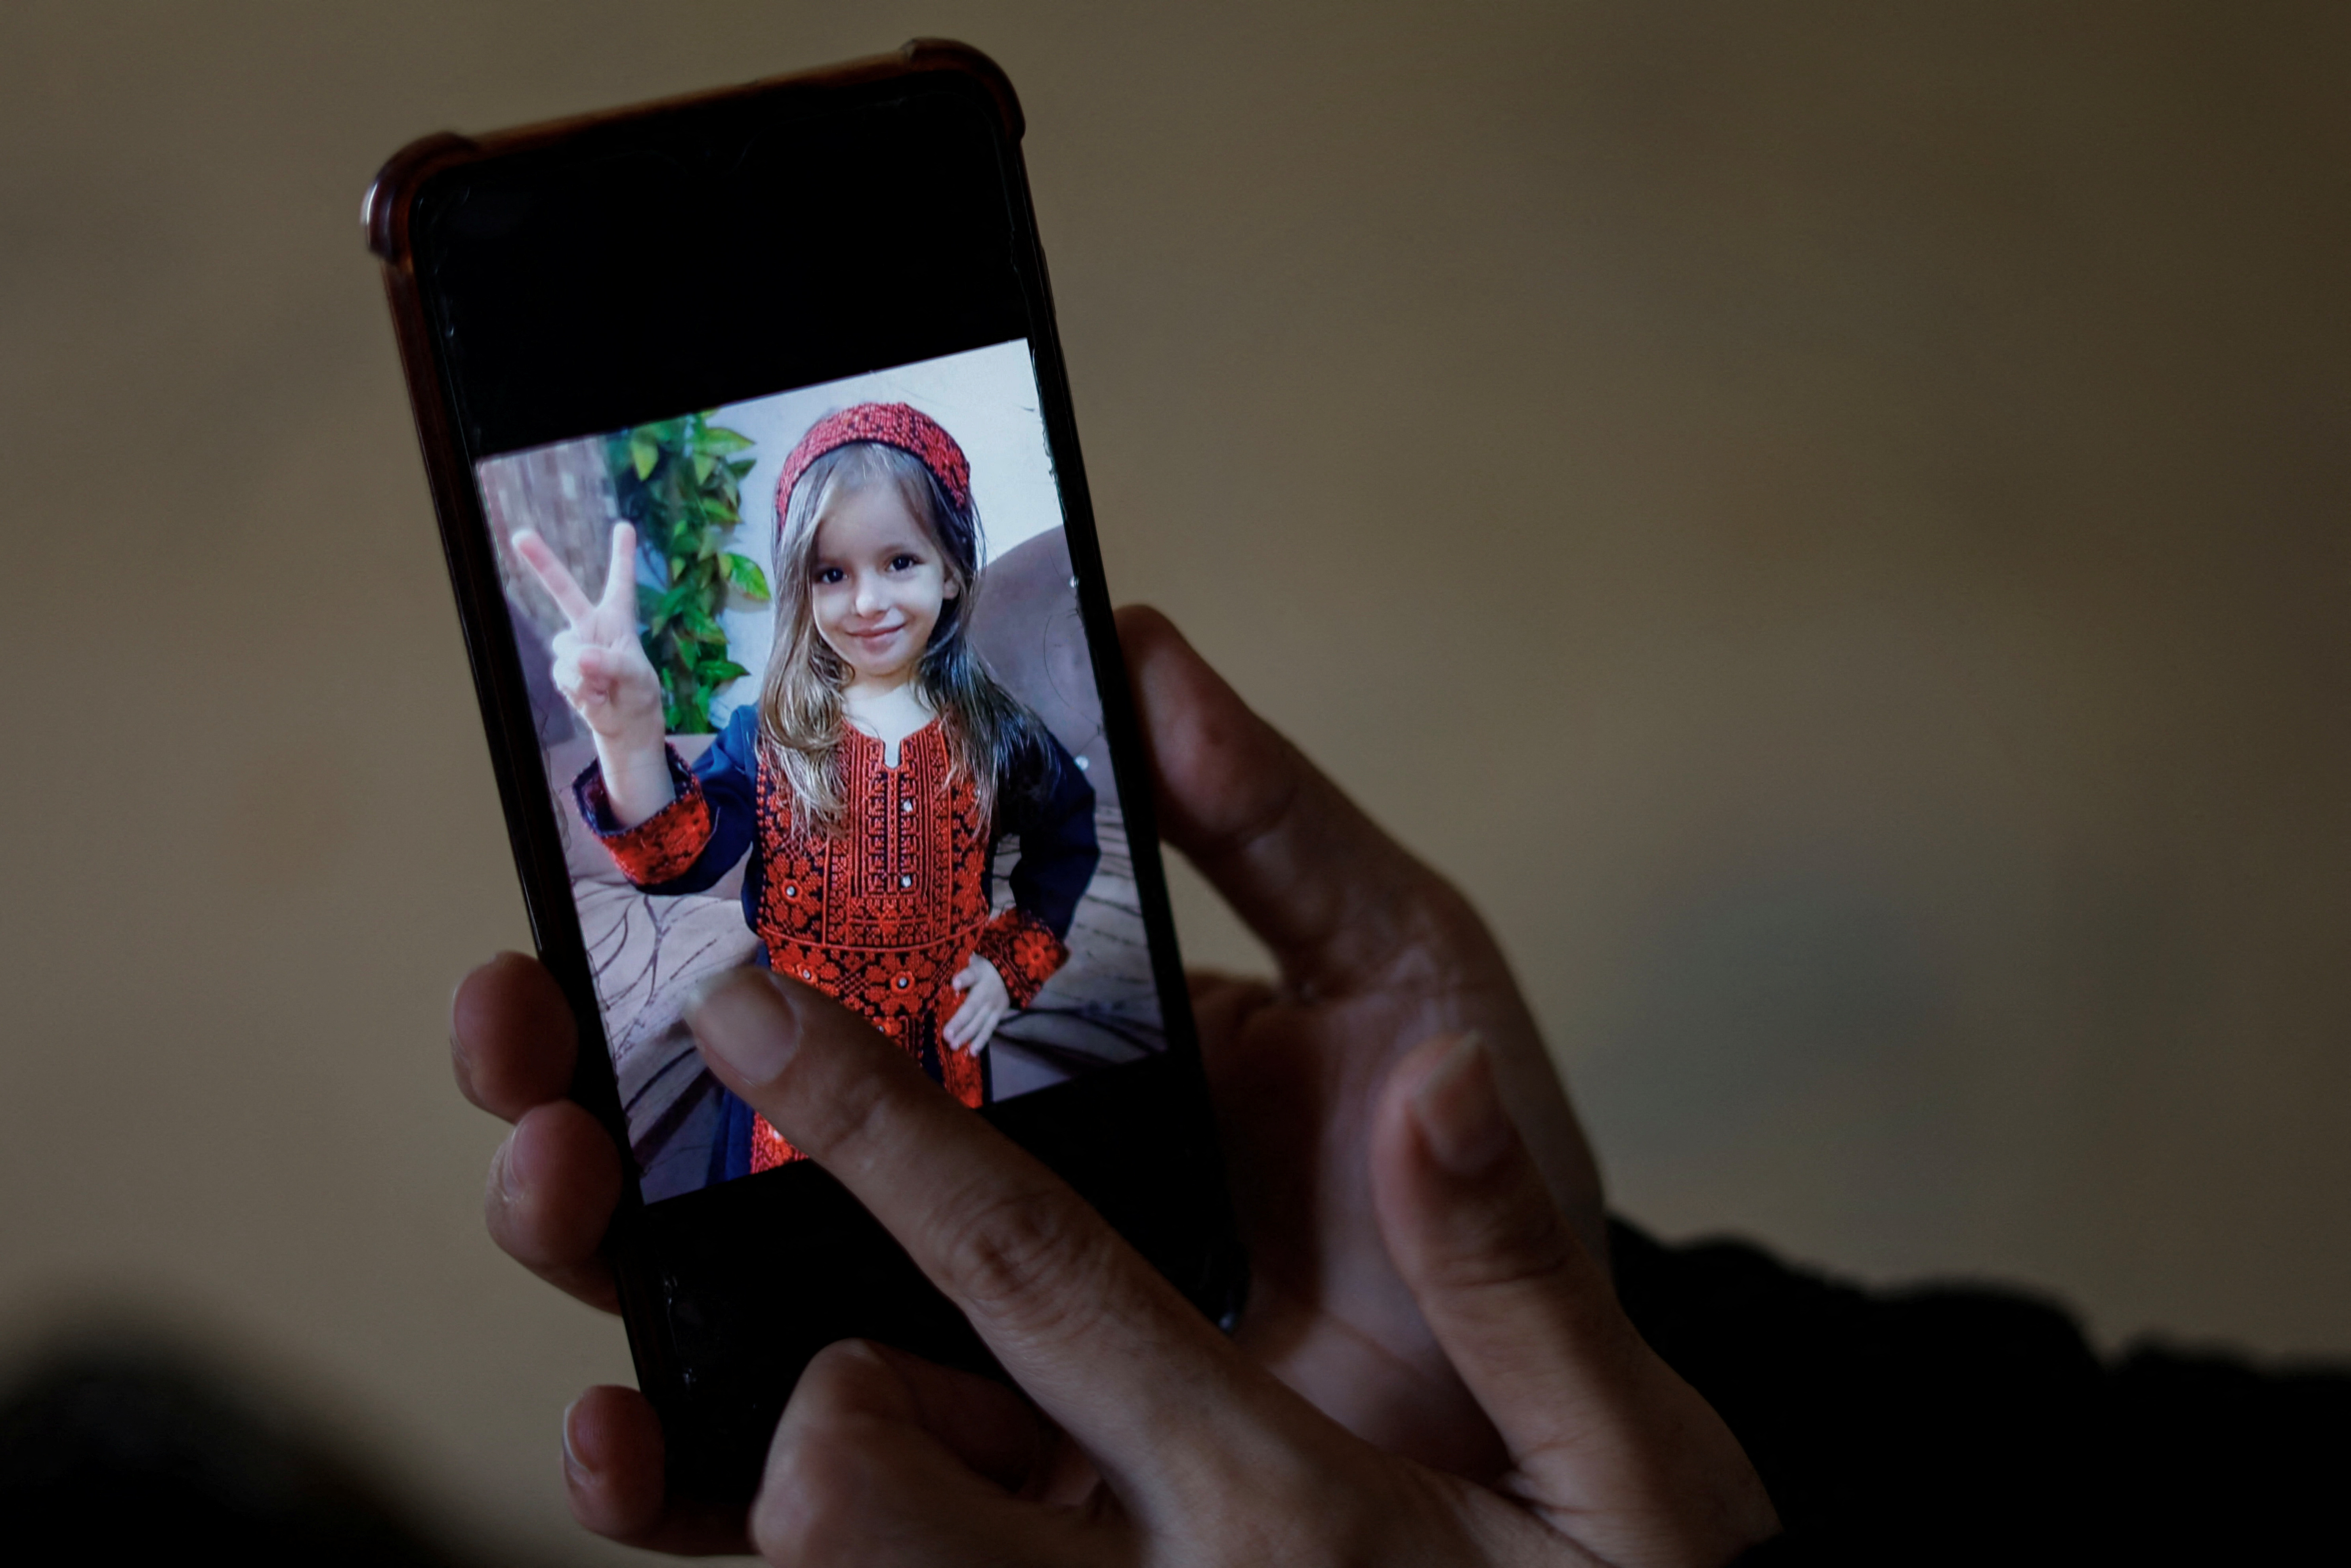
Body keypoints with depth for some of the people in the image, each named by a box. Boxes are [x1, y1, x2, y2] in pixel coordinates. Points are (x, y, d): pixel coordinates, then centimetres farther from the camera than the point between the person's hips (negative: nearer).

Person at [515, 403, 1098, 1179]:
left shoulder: (992, 737, -5)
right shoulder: (766, 739, -9)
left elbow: (1067, 841, 14)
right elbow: (679, 855, -26)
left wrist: (1014, 961, 3)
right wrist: (629, 735, -43)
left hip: (942, 1058, 1)